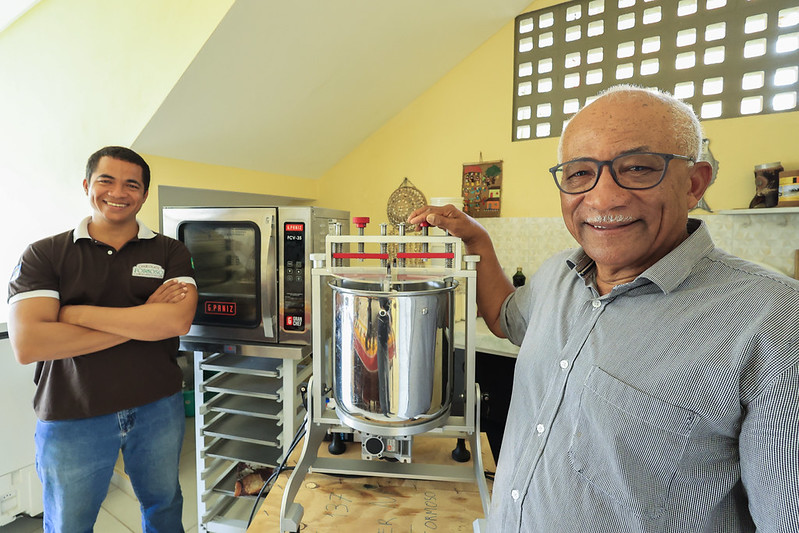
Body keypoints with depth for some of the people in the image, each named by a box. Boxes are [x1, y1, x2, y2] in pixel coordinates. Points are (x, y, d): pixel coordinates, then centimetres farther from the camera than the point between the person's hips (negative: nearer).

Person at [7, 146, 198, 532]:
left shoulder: (170, 253, -3)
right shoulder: (44, 254, -4)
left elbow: (178, 321, -20)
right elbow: (27, 345, -17)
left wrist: (76, 313, -17)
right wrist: (144, 320, -19)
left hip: (159, 408, 1)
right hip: (71, 417, 0)